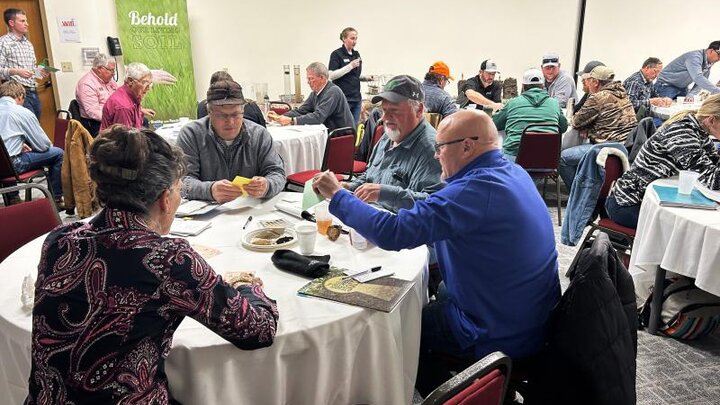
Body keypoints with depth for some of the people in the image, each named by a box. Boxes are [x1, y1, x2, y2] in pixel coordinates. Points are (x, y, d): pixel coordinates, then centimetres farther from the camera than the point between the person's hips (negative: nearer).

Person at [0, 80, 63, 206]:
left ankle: (12, 198, 34)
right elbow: (44, 145, -1)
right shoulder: (23, 112, -5)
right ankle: (56, 200, 12)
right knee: (58, 153, 3)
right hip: (11, 165, -7)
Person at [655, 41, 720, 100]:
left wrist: (690, 95, -19)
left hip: (682, 88, 9)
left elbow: (699, 84, 3)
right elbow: (698, 78, -41)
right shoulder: (694, 57, -26)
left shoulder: (709, 63, 2)